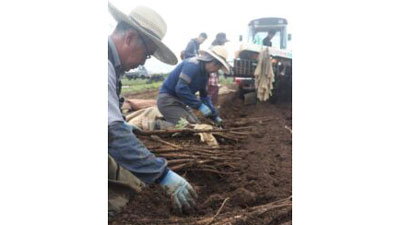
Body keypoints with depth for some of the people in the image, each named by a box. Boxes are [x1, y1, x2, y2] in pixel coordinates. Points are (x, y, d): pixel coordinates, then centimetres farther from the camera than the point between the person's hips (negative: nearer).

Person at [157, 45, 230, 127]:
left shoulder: (205, 74, 8)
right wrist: (200, 105, -27)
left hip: (180, 101, 10)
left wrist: (215, 116, 13)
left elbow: (204, 96, 18)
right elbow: (181, 88, -30)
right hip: (167, 99, -9)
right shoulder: (193, 64, -20)